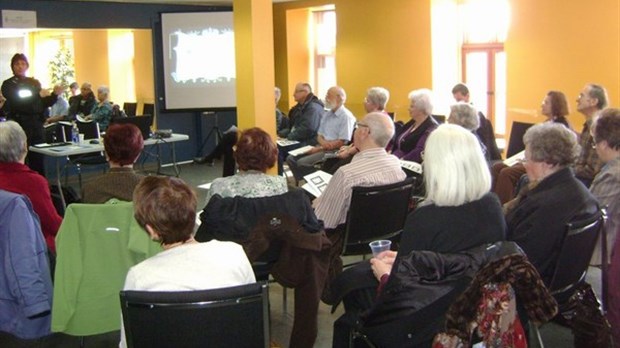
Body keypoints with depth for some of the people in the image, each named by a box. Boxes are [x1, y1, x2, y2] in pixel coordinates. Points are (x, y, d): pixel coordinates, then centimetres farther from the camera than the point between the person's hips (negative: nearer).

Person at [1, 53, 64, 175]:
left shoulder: (35, 83, 13)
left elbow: (43, 104, 14)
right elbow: (16, 104, -13)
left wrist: (55, 94, -3)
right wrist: (37, 95, -17)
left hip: (37, 126, 4)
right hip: (19, 127, -4)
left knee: (38, 160, 5)